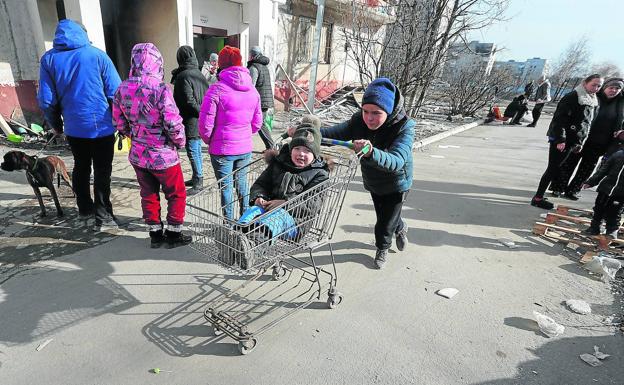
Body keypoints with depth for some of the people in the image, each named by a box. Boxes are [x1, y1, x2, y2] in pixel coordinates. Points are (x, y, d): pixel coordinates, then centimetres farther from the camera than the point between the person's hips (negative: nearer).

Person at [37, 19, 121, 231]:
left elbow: (46, 100, 2)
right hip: (102, 126, -3)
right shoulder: (97, 55, -5)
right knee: (102, 171, 2)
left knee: (81, 167, 20)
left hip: (74, 127, 3)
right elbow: (115, 93, -9)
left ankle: (85, 207, 33)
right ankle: (103, 218, 2)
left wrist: (55, 124, 16)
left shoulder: (48, 59, 4)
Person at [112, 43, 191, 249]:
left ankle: (155, 235, 30)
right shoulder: (160, 89, -21)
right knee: (177, 194, 13)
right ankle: (173, 235, 22)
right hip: (163, 156, -6)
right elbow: (174, 124, -23)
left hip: (137, 155, 6)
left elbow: (119, 123, 6)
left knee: (149, 194, 19)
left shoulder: (122, 89, -1)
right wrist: (180, 142, -4)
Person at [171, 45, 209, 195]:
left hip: (191, 120, -9)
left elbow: (188, 100, -21)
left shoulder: (183, 76, -14)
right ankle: (197, 178, 26)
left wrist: (200, 112, -11)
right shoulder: (199, 74, 12)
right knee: (197, 149, 16)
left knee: (192, 150, -3)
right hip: (200, 120, 9)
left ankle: (198, 181, 3)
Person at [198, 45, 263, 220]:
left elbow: (205, 122, -13)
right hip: (245, 148, 5)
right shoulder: (252, 90, 5)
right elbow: (257, 122, 10)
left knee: (225, 186, 7)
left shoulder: (217, 89, -14)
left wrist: (208, 139, 5)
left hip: (222, 148, -5)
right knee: (242, 182, 19)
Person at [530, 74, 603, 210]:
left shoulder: (594, 102, 13)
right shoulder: (572, 97, -11)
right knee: (553, 169, -7)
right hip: (559, 139, -8)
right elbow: (559, 118, -17)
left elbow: (587, 125, 18)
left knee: (556, 168, 9)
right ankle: (538, 198, 0)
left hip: (572, 141, 8)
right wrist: (560, 139, -23)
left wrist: (579, 143, 14)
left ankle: (539, 196, 15)